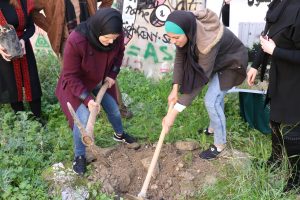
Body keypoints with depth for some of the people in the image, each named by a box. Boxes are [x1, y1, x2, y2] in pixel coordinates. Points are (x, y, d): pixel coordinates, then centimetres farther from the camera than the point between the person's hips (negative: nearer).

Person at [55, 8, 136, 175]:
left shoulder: (117, 36, -26)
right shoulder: (75, 41, -40)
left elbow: (119, 53, 1)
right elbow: (71, 76, -28)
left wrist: (112, 75, -5)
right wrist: (87, 99, -32)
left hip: (101, 81, 5)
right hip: (76, 83, -4)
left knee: (114, 110, 16)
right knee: (83, 118, -15)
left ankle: (120, 134, 48)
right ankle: (80, 156, 10)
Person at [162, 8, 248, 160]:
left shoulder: (208, 41, -43)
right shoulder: (187, 31, -24)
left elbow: (200, 79, -39)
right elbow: (180, 58, -13)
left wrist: (174, 112, -38)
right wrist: (175, 89, -23)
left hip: (231, 62, -7)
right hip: (214, 59, 7)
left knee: (211, 101, -11)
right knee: (216, 96, 22)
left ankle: (220, 145, 7)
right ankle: (214, 127, 45)